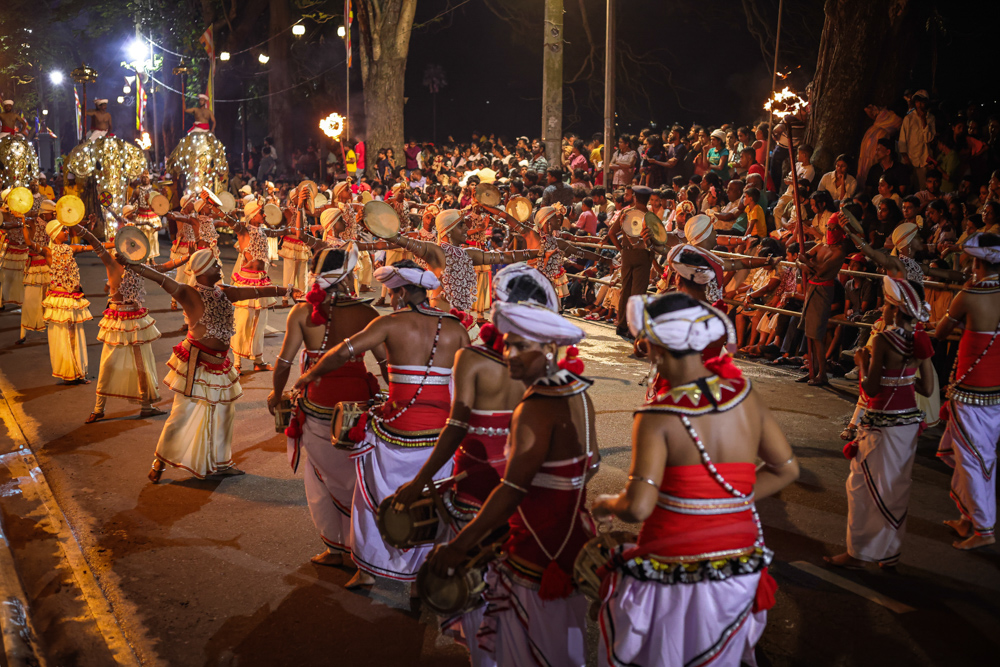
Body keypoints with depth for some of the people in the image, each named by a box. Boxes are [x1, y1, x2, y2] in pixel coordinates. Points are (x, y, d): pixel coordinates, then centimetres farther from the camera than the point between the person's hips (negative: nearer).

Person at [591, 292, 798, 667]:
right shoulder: (746, 397, -4)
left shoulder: (658, 418, -19)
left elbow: (638, 507, -25)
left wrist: (606, 505, -4)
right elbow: (787, 469, 5)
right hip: (737, 576, 5)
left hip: (671, 575, -4)